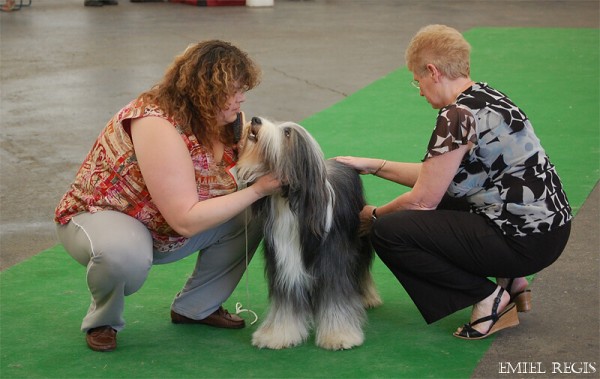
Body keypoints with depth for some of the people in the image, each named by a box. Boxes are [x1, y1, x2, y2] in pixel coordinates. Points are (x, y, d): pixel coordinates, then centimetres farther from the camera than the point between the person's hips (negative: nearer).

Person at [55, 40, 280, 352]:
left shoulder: (221, 124, -7)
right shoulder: (157, 125, -32)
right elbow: (186, 220, -33)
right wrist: (256, 190, -31)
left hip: (160, 231, 8)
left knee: (251, 216, -6)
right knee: (125, 254, -42)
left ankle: (196, 307, 9)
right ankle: (103, 321, -8)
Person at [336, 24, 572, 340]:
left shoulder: (457, 116, -17)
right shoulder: (485, 97, 11)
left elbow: (423, 200, -11)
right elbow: (433, 177, 17)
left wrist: (374, 215, 7)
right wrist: (372, 166, 21)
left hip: (526, 242, -10)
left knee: (387, 231, -9)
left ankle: (488, 296, -2)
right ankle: (511, 281, 17)